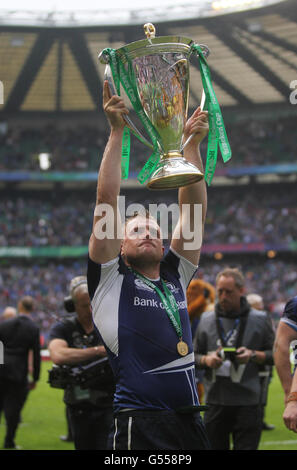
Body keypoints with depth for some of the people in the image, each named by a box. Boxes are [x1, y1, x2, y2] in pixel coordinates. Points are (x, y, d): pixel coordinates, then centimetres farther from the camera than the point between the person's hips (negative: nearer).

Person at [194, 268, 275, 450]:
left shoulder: (260, 320, 3)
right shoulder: (206, 320, 10)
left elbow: (275, 355, 6)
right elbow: (194, 355, 15)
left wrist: (254, 355, -12)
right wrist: (206, 360, -6)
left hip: (248, 403, -2)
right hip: (215, 402, 2)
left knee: (246, 446, -5)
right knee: (215, 446, 6)